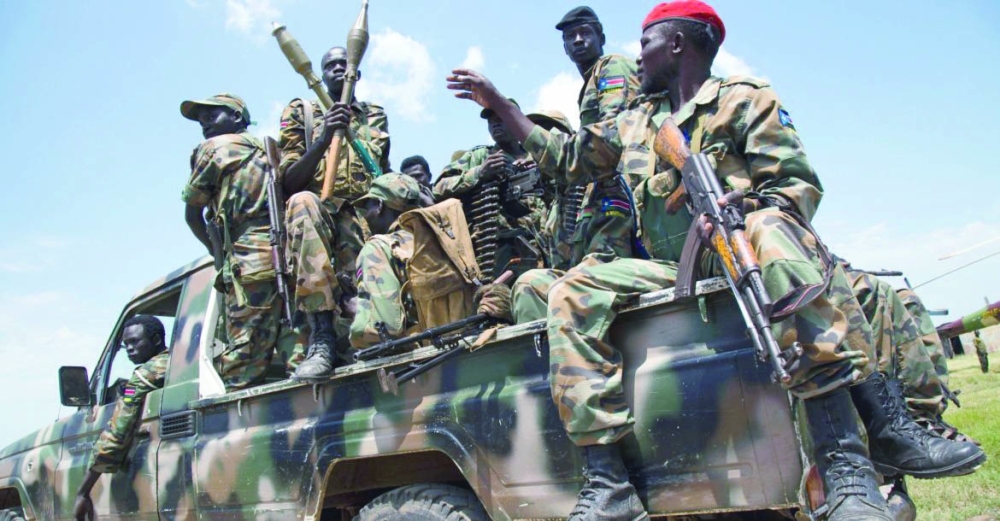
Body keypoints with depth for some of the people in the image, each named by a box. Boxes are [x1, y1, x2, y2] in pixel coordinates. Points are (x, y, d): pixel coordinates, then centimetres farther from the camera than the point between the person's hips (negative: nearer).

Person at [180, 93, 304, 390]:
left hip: (250, 260, -6)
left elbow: (192, 214, 15)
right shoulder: (269, 149, 28)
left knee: (244, 356, -7)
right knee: (294, 342, 3)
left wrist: (217, 252, 26)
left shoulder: (214, 148, 10)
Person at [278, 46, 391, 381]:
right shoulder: (301, 113, 18)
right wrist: (324, 139, -10)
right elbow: (289, 183, 4)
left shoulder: (375, 116, 25)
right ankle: (321, 338, -43)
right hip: (320, 212, -1)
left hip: (365, 213, 2)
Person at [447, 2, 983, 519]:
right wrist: (497, 103, 29)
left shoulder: (744, 99, 8)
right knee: (574, 291, -21)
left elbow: (799, 185, -3)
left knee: (772, 230, -38)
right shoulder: (633, 124, 24)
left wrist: (733, 208, -24)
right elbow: (564, 155, 30)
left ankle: (846, 463, -43)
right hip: (672, 272, 4)